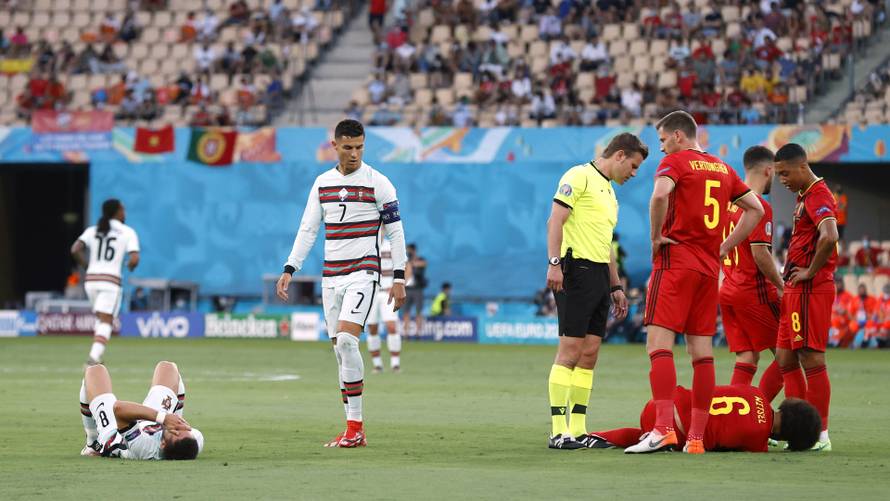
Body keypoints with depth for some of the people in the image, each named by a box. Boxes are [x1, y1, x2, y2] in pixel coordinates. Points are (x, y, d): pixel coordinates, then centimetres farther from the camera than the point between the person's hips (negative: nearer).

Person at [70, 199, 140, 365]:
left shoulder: (92, 231, 10)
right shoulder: (128, 233, 1)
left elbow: (75, 250, -5)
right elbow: (134, 259, -11)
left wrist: (86, 266, 12)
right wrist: (131, 265, 13)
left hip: (91, 280, 4)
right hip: (110, 281, -4)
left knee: (103, 318, 24)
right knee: (106, 323, -6)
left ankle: (96, 354, 13)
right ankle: (94, 356, -28)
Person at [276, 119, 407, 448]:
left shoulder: (377, 183, -3)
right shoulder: (322, 183, 11)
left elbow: (395, 231, -2)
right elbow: (307, 230, 14)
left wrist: (398, 278, -7)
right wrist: (289, 270, 4)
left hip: (363, 272, -5)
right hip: (331, 276, 5)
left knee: (346, 340, -22)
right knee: (340, 350, 3)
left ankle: (354, 425, -18)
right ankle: (354, 432, 7)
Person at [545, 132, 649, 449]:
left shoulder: (610, 192, 24)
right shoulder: (580, 176, -4)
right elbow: (555, 219, -13)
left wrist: (616, 287, 24)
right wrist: (554, 263, -23)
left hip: (600, 277, 9)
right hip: (576, 268, -9)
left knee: (590, 352, 5)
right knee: (570, 349, -11)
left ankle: (578, 430, 7)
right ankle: (559, 431, -13)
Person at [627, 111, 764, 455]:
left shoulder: (674, 162, -3)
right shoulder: (723, 169, 18)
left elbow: (660, 195, -24)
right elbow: (756, 210, 21)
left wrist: (655, 237, -11)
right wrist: (723, 248, 17)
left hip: (676, 261, -7)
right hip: (709, 268, 7)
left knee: (659, 343, -11)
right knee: (702, 351, 6)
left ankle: (664, 429, -23)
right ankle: (696, 437, 4)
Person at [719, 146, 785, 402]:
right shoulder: (760, 206, -14)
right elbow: (760, 253, -20)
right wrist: (780, 285, -11)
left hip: (727, 290, 8)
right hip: (755, 291, -8)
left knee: (746, 357, 8)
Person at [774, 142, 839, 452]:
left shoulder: (817, 196, -14)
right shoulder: (805, 196, 18)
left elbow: (829, 237, -31)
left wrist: (810, 272, -20)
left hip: (810, 289, -11)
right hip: (796, 290, 11)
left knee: (811, 359, -8)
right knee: (785, 359, 11)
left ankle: (819, 435, -4)